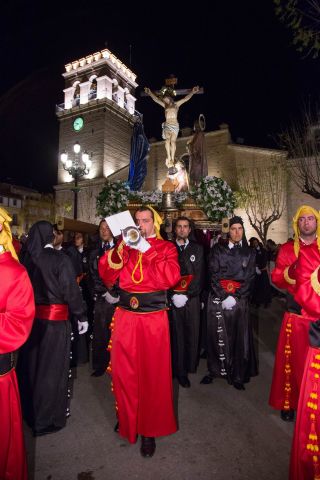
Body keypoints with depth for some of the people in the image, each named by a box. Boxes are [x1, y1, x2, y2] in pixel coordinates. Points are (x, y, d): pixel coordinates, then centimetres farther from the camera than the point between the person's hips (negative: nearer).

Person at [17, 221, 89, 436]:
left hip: (32, 317, 5)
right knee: (52, 368, 10)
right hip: (55, 319, -5)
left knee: (31, 365, 21)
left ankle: (30, 410, 41)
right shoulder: (60, 259, -16)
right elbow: (71, 290, -15)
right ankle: (48, 418, 26)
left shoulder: (27, 258, -4)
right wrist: (82, 316, -5)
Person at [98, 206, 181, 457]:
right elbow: (107, 276, 0)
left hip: (153, 317, -2)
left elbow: (171, 277, -15)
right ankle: (127, 419, 38)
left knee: (153, 374, 8)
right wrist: (120, 249, -15)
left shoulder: (166, 247, 2)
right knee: (123, 371, 12)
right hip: (125, 316, 3)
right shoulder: (125, 245, 10)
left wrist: (147, 251, -19)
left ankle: (149, 430, 29)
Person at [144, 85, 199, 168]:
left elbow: (186, 98, 4)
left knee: (173, 141, -14)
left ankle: (172, 159, -17)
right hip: (167, 125, 1)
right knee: (167, 139, -23)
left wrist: (192, 92, -10)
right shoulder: (164, 105, 18)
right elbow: (156, 99, 8)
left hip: (175, 125, -1)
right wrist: (150, 93, -6)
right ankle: (169, 157, -29)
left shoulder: (176, 104, 13)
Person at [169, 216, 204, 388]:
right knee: (176, 334, 2)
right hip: (173, 298, -1)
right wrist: (173, 295, -9)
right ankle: (179, 371, 14)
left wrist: (186, 295, -8)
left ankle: (190, 366, 23)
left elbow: (199, 275, 1)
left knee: (192, 333, 5)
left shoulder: (197, 248, 8)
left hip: (192, 297, 1)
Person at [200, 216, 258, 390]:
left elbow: (249, 278, 2)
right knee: (217, 335, 4)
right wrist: (224, 297, -11)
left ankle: (238, 375, 17)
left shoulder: (249, 253, 7)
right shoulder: (218, 249, 3)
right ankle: (215, 370, 19)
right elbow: (213, 274, -2)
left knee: (238, 336, 4)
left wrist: (235, 297, -9)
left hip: (239, 300, 1)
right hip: (218, 298, -1)